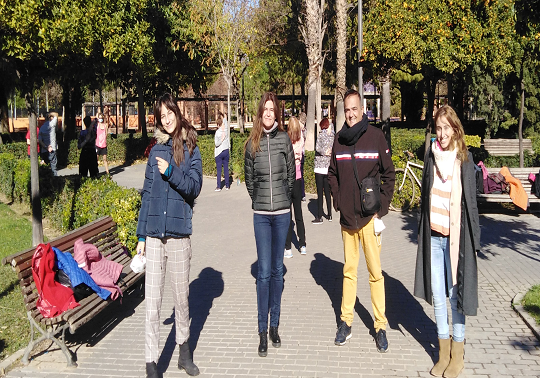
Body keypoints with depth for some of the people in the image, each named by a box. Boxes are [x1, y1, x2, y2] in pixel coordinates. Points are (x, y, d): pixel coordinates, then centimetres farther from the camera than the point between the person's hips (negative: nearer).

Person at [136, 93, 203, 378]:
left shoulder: (191, 149, 4)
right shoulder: (156, 150, 9)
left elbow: (195, 186, -6)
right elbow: (147, 194, 9)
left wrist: (171, 172, -22)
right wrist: (141, 234, 7)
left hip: (179, 233, -1)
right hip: (154, 234, 1)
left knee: (181, 297, 12)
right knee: (152, 303, 0)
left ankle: (184, 351, 30)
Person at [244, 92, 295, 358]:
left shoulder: (284, 139, 0)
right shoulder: (252, 143, 2)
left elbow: (291, 175, 9)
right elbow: (249, 180, 12)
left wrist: (282, 197, 12)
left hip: (282, 212, 1)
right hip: (261, 214, 0)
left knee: (277, 270, 10)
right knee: (264, 272, -1)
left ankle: (274, 325, 21)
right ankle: (262, 332, 7)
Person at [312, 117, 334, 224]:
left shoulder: (322, 134, -10)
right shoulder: (332, 135, 6)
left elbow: (318, 148, -17)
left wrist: (324, 152, -6)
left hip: (320, 166, -6)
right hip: (329, 167, 6)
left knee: (320, 192, -4)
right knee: (327, 192, 15)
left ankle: (319, 217, -2)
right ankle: (329, 215, 21)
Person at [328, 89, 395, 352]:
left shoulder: (376, 137, -5)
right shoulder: (339, 140, 5)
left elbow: (388, 175, 0)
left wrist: (381, 210, -4)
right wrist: (338, 204, 6)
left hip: (369, 217, -3)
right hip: (347, 217, 3)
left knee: (375, 272, 1)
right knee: (349, 270, 13)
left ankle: (380, 326, 13)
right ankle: (346, 321, 23)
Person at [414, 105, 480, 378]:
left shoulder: (464, 159, -3)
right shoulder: (431, 156, 5)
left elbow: (471, 201, -1)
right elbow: (425, 196, 9)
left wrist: (473, 240, -2)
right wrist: (422, 233, 8)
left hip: (456, 237, -3)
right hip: (434, 236, 3)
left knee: (455, 294, 4)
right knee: (437, 295, 9)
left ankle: (457, 354, 19)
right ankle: (443, 352, 24)